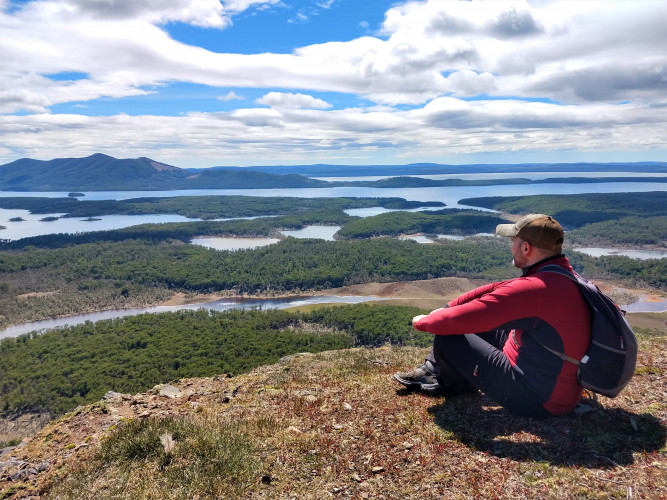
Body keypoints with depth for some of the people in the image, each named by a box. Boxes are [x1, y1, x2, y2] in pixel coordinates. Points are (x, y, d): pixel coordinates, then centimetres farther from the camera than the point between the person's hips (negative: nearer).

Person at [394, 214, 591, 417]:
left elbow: (460, 319, -28)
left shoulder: (534, 288, -30)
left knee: (447, 338, -10)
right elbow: (496, 289, 7)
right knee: (478, 324, 14)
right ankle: (434, 371, 23)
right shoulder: (565, 276, 2)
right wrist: (446, 308, 5)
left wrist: (423, 322, -8)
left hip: (538, 400, -9)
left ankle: (456, 384, 21)